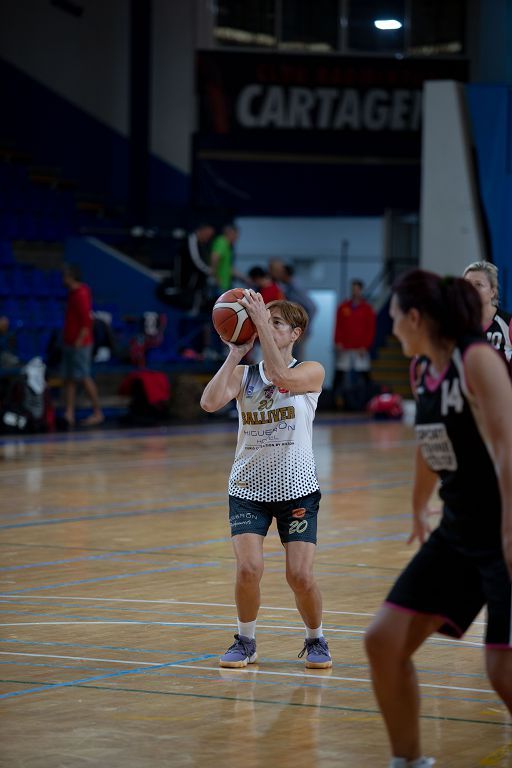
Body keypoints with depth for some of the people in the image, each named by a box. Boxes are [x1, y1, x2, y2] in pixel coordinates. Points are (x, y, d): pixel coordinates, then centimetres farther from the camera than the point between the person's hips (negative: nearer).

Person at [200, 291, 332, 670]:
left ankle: (316, 639, 17)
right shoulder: (243, 374, 4)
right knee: (249, 568, -15)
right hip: (249, 486, 2)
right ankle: (246, 641, 8)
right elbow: (210, 402, -15)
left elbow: (282, 376, -26)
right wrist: (236, 352, -15)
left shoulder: (311, 372, -3)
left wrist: (262, 319, -27)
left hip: (296, 487, -2)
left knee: (300, 575, -10)